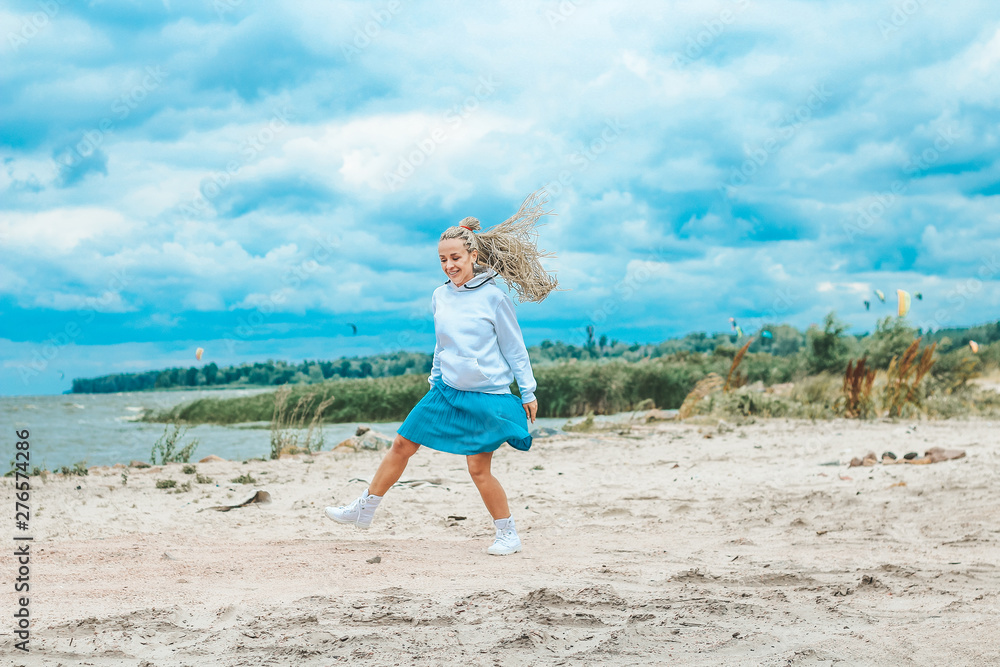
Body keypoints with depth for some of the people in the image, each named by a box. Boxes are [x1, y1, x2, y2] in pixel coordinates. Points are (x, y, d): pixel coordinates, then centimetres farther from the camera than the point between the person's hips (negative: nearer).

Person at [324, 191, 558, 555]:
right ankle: (364, 510, 18)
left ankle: (508, 535, 12)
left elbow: (514, 347, -3)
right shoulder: (439, 297, 4)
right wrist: (435, 380, 21)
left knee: (479, 468, -5)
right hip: (447, 391, 5)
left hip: (487, 395, -5)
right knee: (401, 444, 5)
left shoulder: (493, 297, -10)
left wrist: (528, 392, -1)